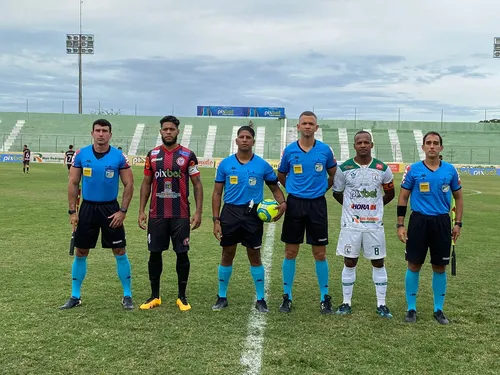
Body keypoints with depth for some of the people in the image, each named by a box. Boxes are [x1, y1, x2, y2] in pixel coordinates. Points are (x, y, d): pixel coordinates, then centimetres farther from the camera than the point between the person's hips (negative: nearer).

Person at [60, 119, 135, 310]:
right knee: (80, 253, 7)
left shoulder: (119, 156, -6)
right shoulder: (81, 155, -2)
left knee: (120, 252, 1)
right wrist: (72, 211, -2)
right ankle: (75, 296, 22)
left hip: (111, 208, -1)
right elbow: (73, 183, 4)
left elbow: (128, 184, -2)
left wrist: (123, 211, -8)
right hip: (87, 208, 2)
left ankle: (127, 296, 13)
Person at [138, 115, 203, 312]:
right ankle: (154, 296, 20)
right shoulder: (152, 154, 6)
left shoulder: (188, 155, -1)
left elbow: (197, 184, 0)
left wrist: (198, 211, -8)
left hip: (181, 214, -2)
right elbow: (146, 184, 10)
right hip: (156, 214, 2)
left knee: (182, 253, 2)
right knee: (155, 253, 6)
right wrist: (141, 211, 3)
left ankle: (182, 297, 15)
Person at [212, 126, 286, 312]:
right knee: (227, 255, 8)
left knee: (254, 256, 4)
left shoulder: (263, 165, 2)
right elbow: (217, 193, 5)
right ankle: (222, 297, 22)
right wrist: (216, 220, -1)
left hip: (253, 214, 0)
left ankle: (260, 299, 16)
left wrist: (282, 203, -11)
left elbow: (275, 188, 11)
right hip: (230, 213, 1)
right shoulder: (225, 164, 2)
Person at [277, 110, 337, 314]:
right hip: (294, 204, 1)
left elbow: (333, 174, 15)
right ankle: (287, 296, 17)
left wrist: (322, 189, 10)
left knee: (320, 253, 3)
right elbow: (281, 175, 14)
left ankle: (324, 297, 16)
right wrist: (295, 190, 8)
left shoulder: (325, 150, 0)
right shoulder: (289, 150, 1)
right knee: (290, 252, 5)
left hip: (317, 205, 0)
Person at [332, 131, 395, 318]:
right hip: (350, 224, -1)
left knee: (378, 263, 7)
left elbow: (390, 193, 13)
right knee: (349, 262, 6)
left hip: (374, 224, 1)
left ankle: (381, 304, 17)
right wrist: (352, 206, 7)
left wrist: (374, 206, 8)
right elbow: (337, 193, 10)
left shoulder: (382, 169, -1)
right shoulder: (344, 168, -3)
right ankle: (346, 303, 17)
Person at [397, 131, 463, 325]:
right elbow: (403, 198, 2)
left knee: (440, 268, 8)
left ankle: (438, 309, 22)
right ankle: (411, 308, 17)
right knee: (414, 266, 3)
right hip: (418, 221, -1)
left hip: (442, 222, 2)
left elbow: (458, 197, 13)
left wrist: (458, 223, 6)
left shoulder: (450, 170, 4)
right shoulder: (413, 169, -2)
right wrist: (400, 225, -3)